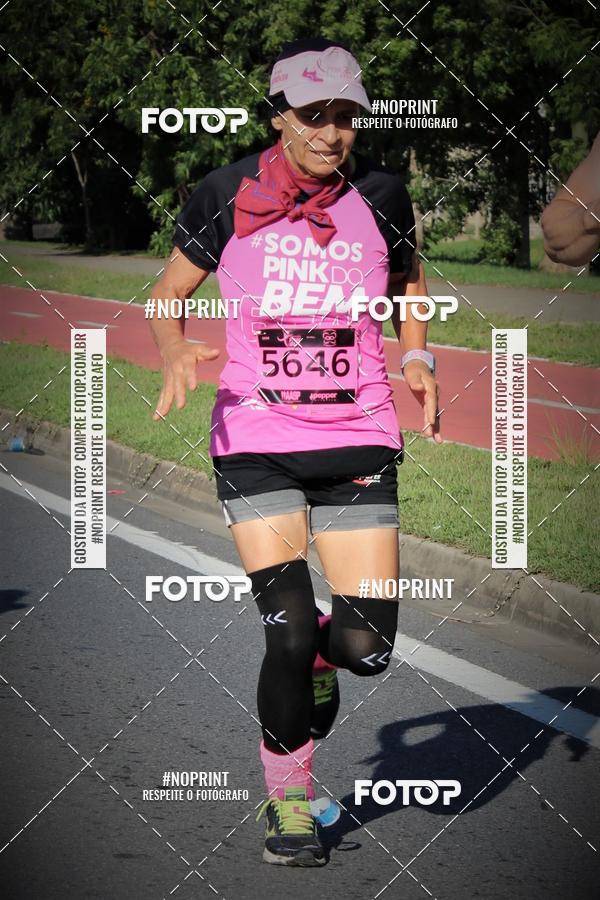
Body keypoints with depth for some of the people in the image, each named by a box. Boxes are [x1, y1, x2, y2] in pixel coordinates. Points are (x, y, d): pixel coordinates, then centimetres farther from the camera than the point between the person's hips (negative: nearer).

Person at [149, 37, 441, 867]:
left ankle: (316, 656, 34)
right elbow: (169, 292, 8)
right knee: (289, 627, -13)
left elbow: (409, 279, 19)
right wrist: (178, 350, -13)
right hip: (256, 442, -2)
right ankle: (288, 797, 10)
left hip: (359, 440, 2)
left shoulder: (379, 196, 0)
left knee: (367, 648, -5)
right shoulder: (228, 197, -4)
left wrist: (417, 358, 1)